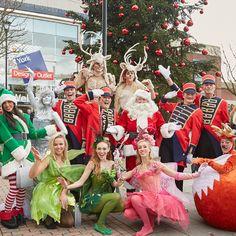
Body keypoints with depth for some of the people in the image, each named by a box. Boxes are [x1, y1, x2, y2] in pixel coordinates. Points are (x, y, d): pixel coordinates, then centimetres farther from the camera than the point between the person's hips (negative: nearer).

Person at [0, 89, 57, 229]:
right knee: (14, 188, -6)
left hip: (25, 156, 5)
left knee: (23, 186, 9)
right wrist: (18, 152, -19)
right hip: (11, 156, -5)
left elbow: (32, 134, 15)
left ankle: (18, 211, 25)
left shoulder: (25, 116, 17)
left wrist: (51, 129, 11)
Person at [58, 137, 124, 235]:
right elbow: (81, 182, -15)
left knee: (122, 206, -15)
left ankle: (101, 212, 12)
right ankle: (100, 224, -10)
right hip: (92, 198, -6)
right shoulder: (92, 163, -11)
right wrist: (67, 186, -32)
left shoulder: (112, 164, 3)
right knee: (116, 196, -28)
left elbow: (113, 184, 8)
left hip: (105, 196, 6)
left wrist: (119, 182, -14)